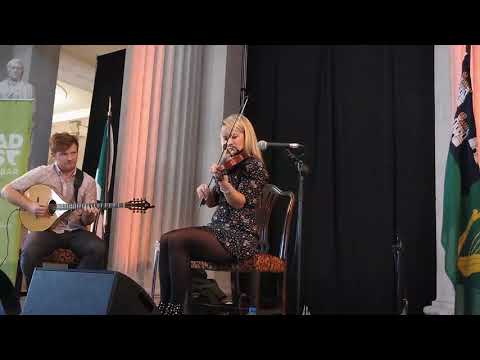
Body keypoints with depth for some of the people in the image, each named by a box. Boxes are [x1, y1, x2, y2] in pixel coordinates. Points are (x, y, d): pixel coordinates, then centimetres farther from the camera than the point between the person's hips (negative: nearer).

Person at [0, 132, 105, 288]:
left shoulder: (88, 181, 5)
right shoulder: (41, 173, 2)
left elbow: (85, 221, 6)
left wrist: (89, 216, -19)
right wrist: (29, 206, -12)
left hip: (74, 231, 1)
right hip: (45, 228, -1)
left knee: (98, 249, -28)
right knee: (29, 253, -32)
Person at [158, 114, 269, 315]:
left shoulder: (254, 166, -7)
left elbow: (239, 202, -18)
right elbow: (212, 202, 20)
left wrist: (223, 180, -33)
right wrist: (205, 192, -2)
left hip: (241, 237, -8)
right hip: (218, 229, 8)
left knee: (177, 240, -24)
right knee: (166, 240, -11)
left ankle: (176, 307, -15)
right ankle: (164, 305, -8)